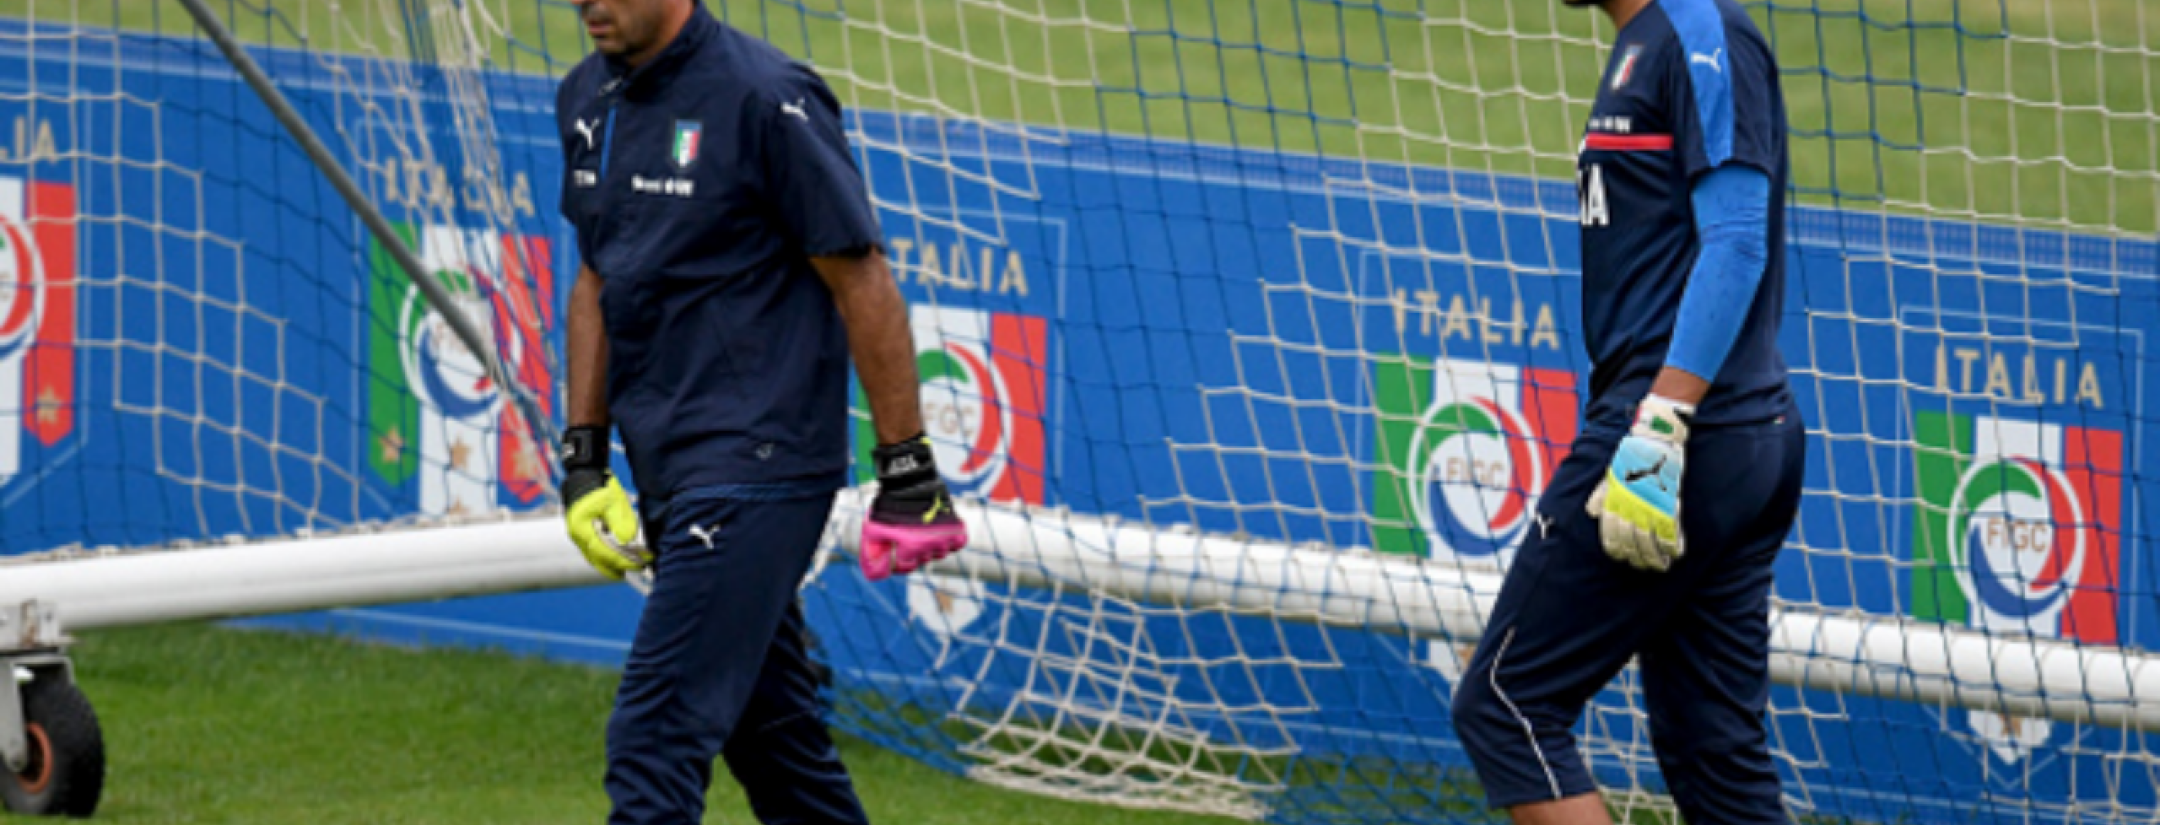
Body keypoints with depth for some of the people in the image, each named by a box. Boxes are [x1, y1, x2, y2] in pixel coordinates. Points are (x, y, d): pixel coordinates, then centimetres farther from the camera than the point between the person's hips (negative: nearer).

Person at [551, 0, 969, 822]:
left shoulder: (764, 99, -14)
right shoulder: (587, 98, 10)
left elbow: (862, 282, -11)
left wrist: (906, 468, -11)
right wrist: (583, 457, 15)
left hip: (756, 469, -8)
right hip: (666, 476, 8)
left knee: (654, 745, -14)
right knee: (774, 747, 15)